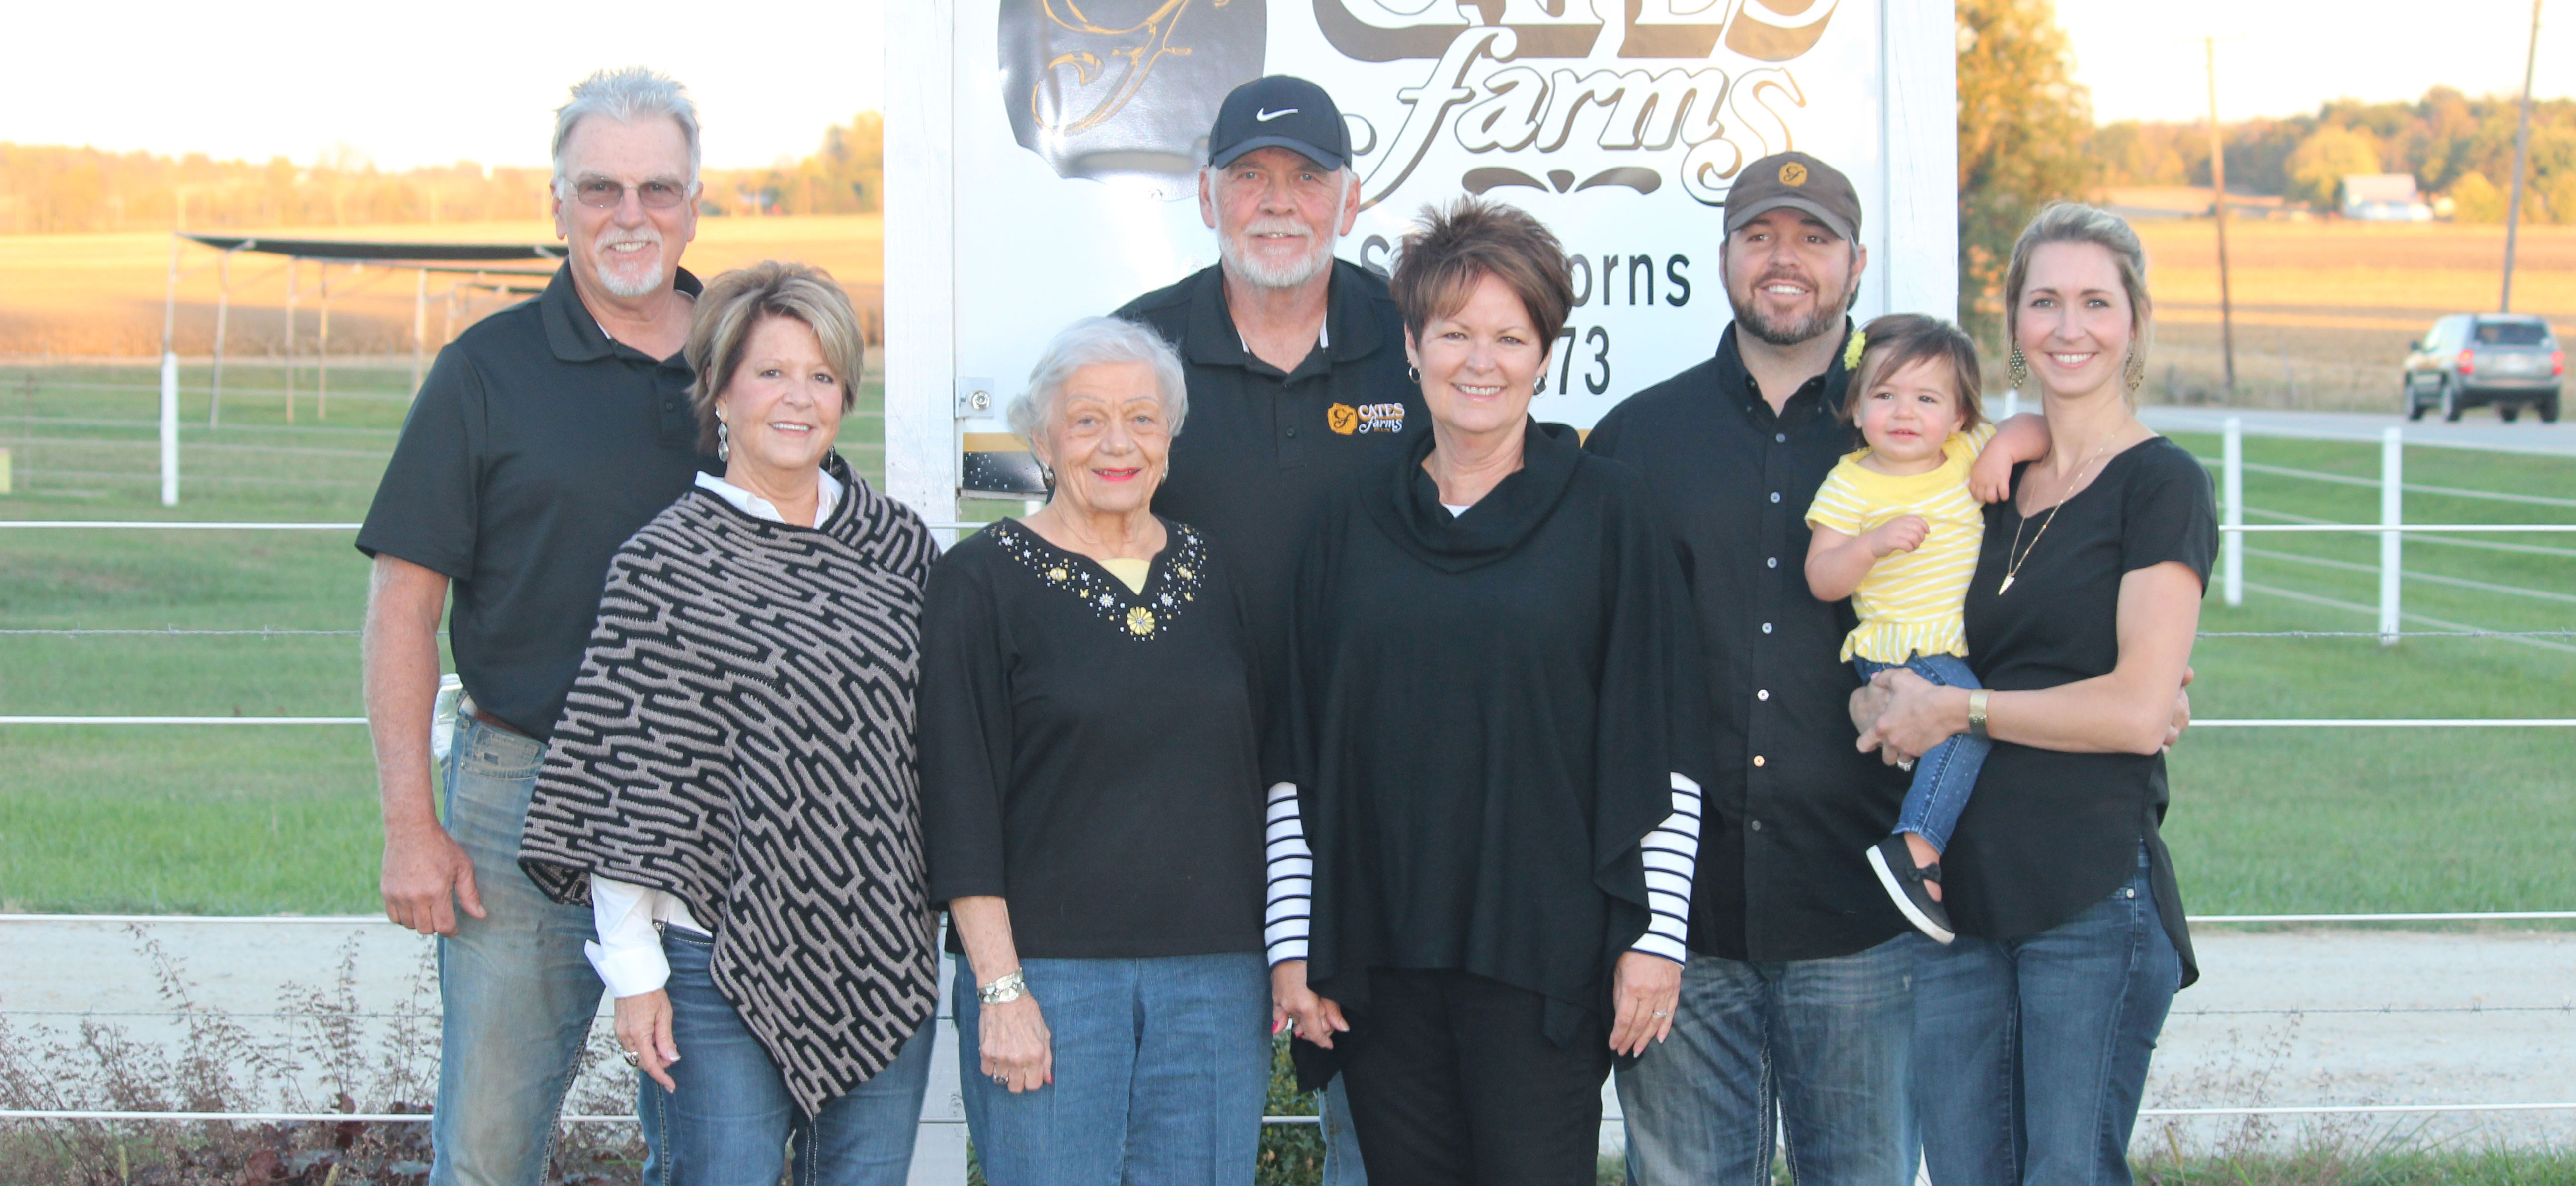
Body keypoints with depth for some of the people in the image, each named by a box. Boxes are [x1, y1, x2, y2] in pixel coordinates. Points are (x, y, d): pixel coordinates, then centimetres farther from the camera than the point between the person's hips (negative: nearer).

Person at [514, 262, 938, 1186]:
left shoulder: (899, 544, 9)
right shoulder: (665, 562, -5)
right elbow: (628, 780, -6)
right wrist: (634, 972, -8)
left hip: (883, 959, 4)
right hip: (721, 963, -4)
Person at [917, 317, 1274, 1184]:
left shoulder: (1215, 576, 12)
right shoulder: (980, 582, -1)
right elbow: (961, 803, -5)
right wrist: (1001, 988, -12)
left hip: (1216, 976, 4)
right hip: (1048, 970, -4)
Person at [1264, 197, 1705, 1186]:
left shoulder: (1606, 511, 2)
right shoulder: (1354, 526, 11)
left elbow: (1657, 743, -1)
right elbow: (1302, 749, 10)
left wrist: (1654, 935, -6)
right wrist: (1294, 940, 5)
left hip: (1544, 955, -3)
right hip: (1378, 956, 3)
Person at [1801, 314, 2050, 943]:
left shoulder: (1967, 455, 11)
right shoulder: (1851, 485, -2)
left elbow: (2038, 429, 11)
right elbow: (1821, 580, -5)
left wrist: (2004, 447, -8)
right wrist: (1875, 542, -21)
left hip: (1970, 648, 7)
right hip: (1900, 650, -7)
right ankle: (1915, 850, -32)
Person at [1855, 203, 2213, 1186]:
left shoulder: (2160, 485, -4)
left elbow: (2139, 711, -14)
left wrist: (1954, 710, -7)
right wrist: (1891, 705, -1)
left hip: (2095, 895, -6)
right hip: (1964, 890, 6)